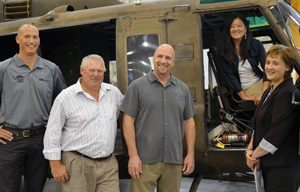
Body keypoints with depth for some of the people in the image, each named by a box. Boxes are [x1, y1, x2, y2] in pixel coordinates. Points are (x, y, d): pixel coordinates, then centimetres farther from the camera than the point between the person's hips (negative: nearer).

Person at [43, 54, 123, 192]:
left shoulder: (114, 92, 9)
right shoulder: (66, 97, -3)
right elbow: (53, 133, -2)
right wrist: (56, 164, -6)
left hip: (108, 165, 4)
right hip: (77, 165, -4)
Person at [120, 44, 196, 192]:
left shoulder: (183, 89, 11)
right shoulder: (137, 86, 1)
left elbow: (188, 122, 14)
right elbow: (128, 121, -3)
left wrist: (190, 154, 6)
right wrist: (133, 155, -10)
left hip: (174, 160, 3)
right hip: (145, 160, -3)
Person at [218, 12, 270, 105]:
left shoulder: (255, 44, 2)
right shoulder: (223, 51, -2)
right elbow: (230, 76, -5)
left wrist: (263, 94, -19)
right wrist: (244, 96, -14)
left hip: (260, 82, 3)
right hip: (243, 90, -3)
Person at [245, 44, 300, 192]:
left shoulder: (288, 94, -16)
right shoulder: (268, 92, 14)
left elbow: (275, 136, -20)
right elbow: (258, 127, 16)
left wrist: (255, 155, -10)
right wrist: (250, 149, 1)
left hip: (282, 167, -9)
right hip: (266, 164, 9)